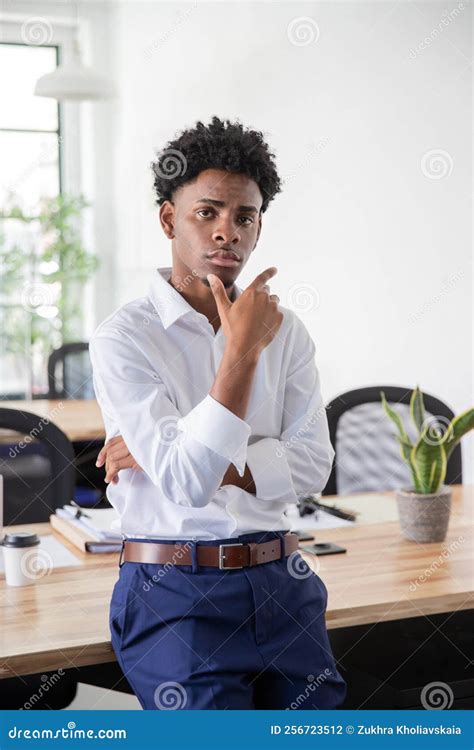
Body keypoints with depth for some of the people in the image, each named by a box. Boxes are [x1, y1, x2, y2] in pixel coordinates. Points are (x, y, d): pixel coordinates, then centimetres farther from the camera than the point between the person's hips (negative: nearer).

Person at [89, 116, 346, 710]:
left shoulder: (285, 331, 6)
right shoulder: (123, 339, -10)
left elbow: (311, 465, -5)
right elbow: (187, 482, -19)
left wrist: (170, 459, -12)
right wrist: (242, 349, -20)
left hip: (281, 582, 5)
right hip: (178, 594, -4)